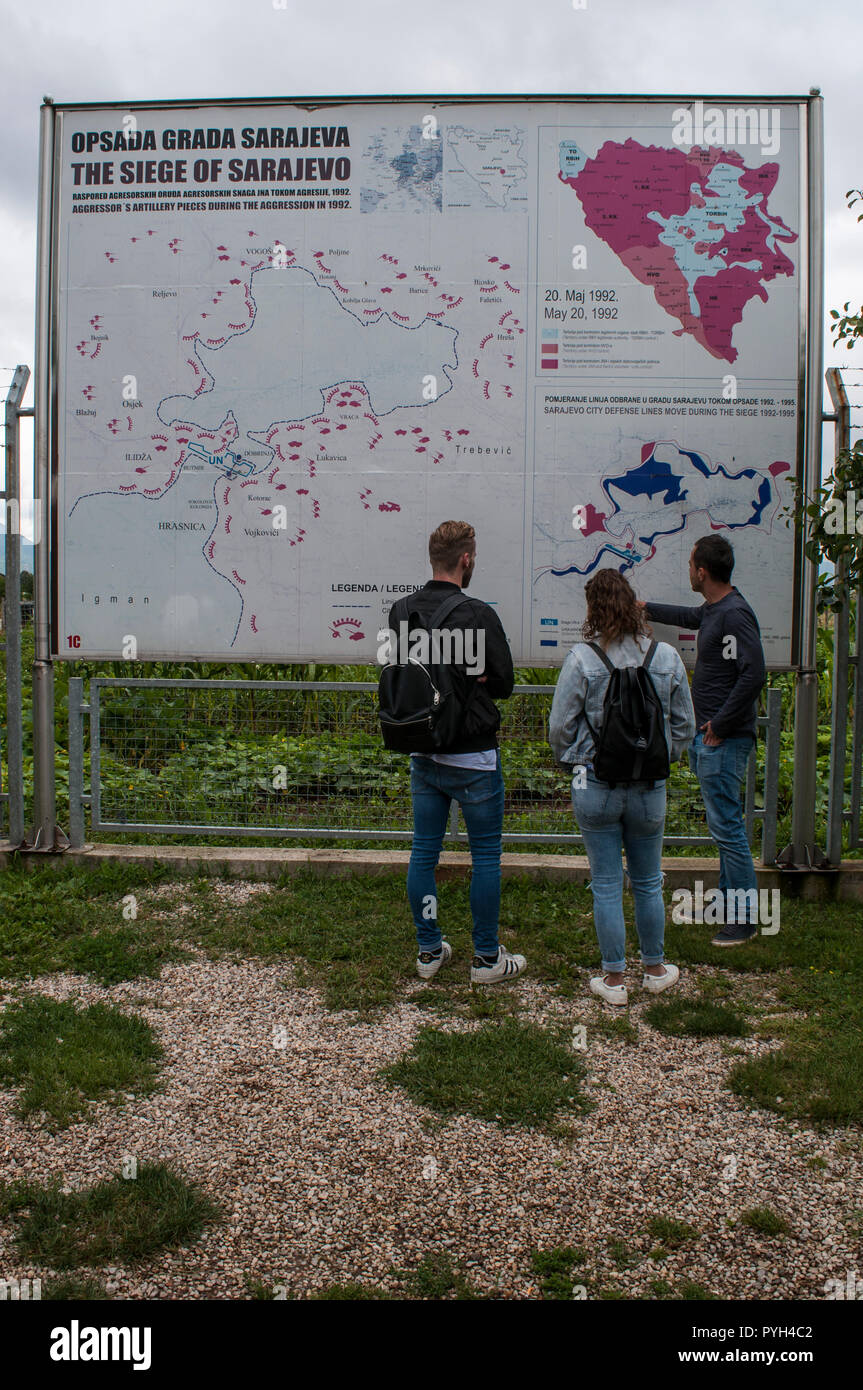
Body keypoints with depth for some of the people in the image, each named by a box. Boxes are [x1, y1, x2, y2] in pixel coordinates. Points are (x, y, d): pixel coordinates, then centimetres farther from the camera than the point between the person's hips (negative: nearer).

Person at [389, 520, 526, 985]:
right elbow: (503, 684, -9)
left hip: (422, 753, 6)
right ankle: (487, 959, 16)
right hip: (472, 758, -6)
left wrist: (444, 681, 3)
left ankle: (429, 951, 23)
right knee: (486, 855, 7)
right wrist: (470, 678, 4)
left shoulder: (400, 612, 1)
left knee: (424, 852, 13)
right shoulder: (478, 616, -18)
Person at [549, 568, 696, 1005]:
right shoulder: (667, 657, -4)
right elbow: (685, 725, 5)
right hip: (650, 788, 2)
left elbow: (560, 726, -6)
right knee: (648, 883, 18)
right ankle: (655, 969, 33)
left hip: (596, 787, -2)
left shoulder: (582, 658, -12)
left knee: (606, 885, 9)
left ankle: (613, 979, 19)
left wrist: (572, 761, 12)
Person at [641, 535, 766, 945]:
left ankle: (744, 917, 2)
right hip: (707, 735, 10)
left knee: (726, 824, -6)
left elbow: (753, 675, -26)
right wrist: (647, 608, 50)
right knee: (723, 822, 16)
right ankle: (728, 899, 27)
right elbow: (689, 617, 36)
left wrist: (719, 725, -20)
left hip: (725, 739, -10)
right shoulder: (713, 609, 12)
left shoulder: (735, 614, -19)